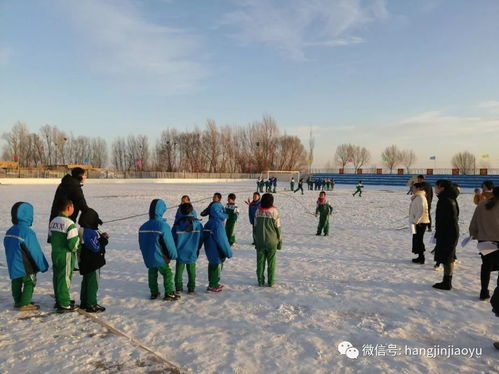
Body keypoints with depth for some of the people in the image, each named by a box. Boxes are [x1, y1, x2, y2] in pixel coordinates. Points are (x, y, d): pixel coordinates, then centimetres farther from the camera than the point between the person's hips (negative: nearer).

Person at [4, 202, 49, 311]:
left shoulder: (10, 231, 3)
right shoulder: (28, 232, -23)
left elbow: (7, 247, 15)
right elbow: (35, 251, -19)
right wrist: (43, 265, -9)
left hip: (13, 264, 8)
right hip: (26, 266, -8)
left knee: (16, 282, 18)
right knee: (29, 282, 4)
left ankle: (17, 302, 30)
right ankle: (25, 304, 6)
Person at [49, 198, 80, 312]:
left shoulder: (52, 222, 7)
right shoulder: (70, 224, -20)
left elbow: (51, 239, 14)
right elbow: (73, 244, -22)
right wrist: (79, 243, -2)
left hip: (55, 254, 8)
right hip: (66, 255, -8)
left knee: (57, 277, 17)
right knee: (65, 278, 0)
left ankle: (59, 300, 30)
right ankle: (64, 304, 8)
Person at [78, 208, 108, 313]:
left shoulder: (83, 231, 9)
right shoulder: (90, 233, -24)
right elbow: (96, 247, -24)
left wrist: (101, 237, 2)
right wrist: (103, 239, -13)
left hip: (85, 263, 10)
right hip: (93, 263, -10)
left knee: (86, 282, 19)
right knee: (93, 283, -1)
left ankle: (84, 303, 30)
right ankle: (91, 305, 5)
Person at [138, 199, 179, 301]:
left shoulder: (143, 226, 1)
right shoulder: (163, 226, -20)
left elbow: (141, 243, 11)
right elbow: (169, 243, -17)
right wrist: (173, 255, -3)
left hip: (148, 257, 6)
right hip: (160, 258, -6)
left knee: (152, 274, 18)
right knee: (167, 273, 6)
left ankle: (154, 293, 27)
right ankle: (169, 294, 8)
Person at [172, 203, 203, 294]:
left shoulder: (177, 225, -11)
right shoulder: (198, 224, -9)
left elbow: (172, 238, -3)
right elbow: (201, 238, -2)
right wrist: (197, 249, 13)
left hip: (180, 253, 0)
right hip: (192, 253, 0)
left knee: (179, 271, 12)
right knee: (191, 271, 12)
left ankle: (178, 288, 18)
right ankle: (191, 288, 18)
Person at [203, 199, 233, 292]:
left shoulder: (209, 223, 5)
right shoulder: (218, 224, -23)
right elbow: (222, 240, -22)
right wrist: (228, 252, -12)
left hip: (210, 248, 9)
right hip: (216, 251, -9)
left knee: (212, 264, 19)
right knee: (217, 264, 4)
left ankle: (213, 283, 32)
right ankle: (212, 286, 11)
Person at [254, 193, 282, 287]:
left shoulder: (258, 211, -2)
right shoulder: (274, 211, -10)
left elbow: (255, 226, 4)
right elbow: (277, 227, -6)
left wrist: (255, 240, 14)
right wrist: (279, 240, 5)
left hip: (260, 241, 2)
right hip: (272, 241, -2)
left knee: (260, 261, 10)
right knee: (271, 262, 7)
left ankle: (260, 281, 15)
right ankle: (271, 282, 11)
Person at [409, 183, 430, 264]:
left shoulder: (420, 198, -17)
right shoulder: (416, 197, 14)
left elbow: (421, 211, -23)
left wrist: (415, 221, -21)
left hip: (420, 223, -10)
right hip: (418, 222, 10)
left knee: (418, 240, -3)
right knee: (416, 239, 15)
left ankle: (421, 258, 3)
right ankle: (420, 257, 23)